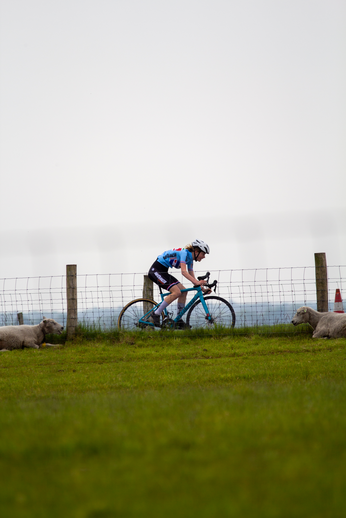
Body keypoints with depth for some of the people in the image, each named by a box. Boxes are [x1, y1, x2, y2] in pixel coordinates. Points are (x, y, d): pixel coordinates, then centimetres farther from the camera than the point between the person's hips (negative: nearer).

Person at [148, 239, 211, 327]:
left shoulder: (190, 259, 9)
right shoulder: (184, 253, -19)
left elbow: (192, 277, 10)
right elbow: (183, 272, -31)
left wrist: (202, 288, -2)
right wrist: (197, 282, -40)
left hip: (163, 272, 10)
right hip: (156, 270, -10)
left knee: (183, 291, 1)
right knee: (177, 292, -21)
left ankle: (179, 319, 5)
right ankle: (156, 314, -15)